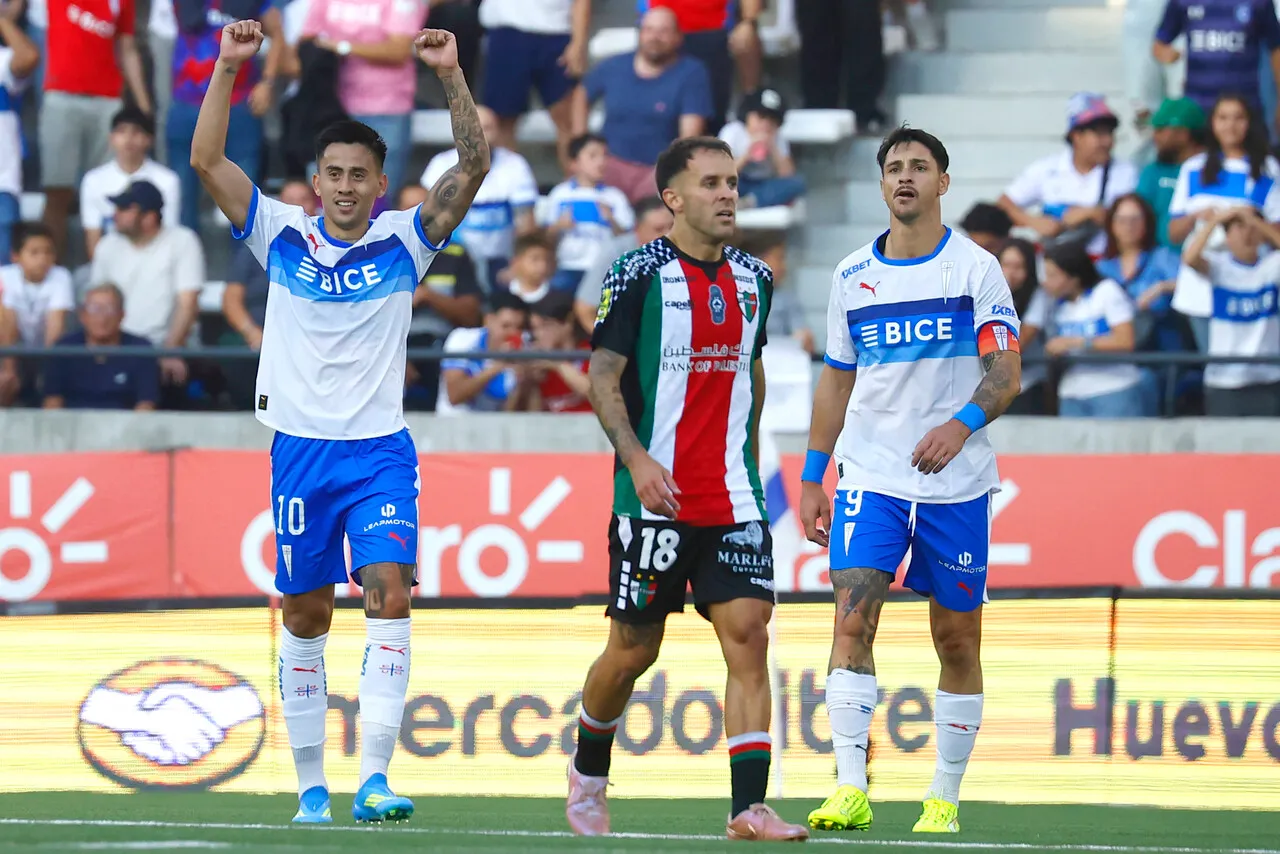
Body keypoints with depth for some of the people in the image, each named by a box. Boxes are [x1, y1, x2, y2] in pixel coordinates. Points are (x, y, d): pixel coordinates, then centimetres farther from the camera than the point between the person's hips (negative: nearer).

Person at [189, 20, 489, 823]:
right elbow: (207, 160, -4)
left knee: (390, 592, -17)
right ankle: (311, 784, 15)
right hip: (301, 448, 1)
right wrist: (228, 67, -13)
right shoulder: (282, 236, 3)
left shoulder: (404, 241, 1)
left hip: (381, 451, -1)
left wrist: (452, 73, -17)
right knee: (305, 615, 6)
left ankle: (374, 778, -22)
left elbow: (474, 164, -7)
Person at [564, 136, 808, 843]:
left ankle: (749, 806, -14)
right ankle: (587, 772, 30)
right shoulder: (639, 273, -6)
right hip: (656, 495, -4)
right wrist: (636, 457, -21)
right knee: (633, 650, 4)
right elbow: (603, 375, -8)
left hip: (734, 498, 4)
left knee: (748, 634, -10)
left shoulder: (753, 279, 11)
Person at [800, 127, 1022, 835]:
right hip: (869, 478, 2)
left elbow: (1006, 372, -7)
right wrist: (811, 477, 13)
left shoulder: (975, 268, -1)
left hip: (956, 484, -2)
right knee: (853, 618, -15)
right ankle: (850, 790, -19)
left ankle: (945, 798, 13)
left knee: (957, 639, 3)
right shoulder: (852, 277, 10)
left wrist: (963, 423, -26)